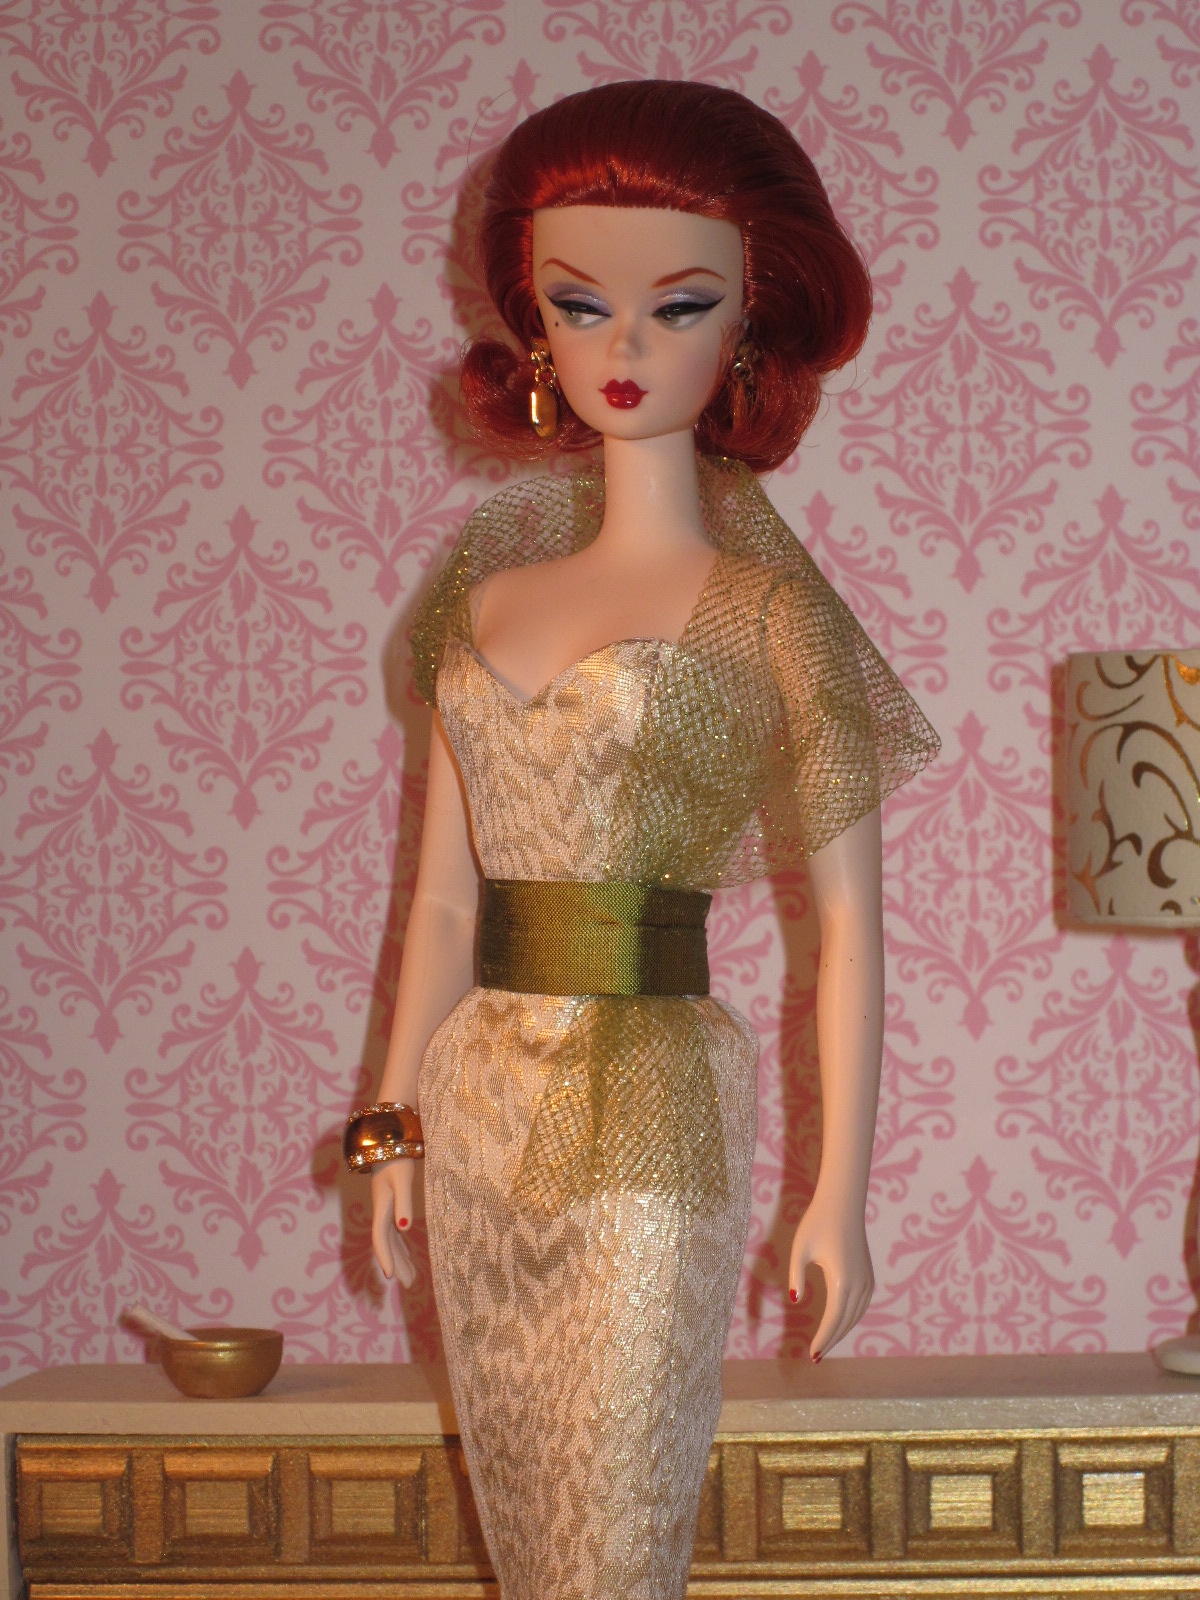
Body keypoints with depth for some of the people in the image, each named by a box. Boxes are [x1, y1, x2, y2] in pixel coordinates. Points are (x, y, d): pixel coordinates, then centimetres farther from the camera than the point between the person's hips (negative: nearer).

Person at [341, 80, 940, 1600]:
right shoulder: (490, 586, 9)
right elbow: (444, 892, 13)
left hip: (649, 1124, -5)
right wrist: (397, 1126, 13)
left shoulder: (766, 609, -5)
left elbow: (847, 916, -4)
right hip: (483, 1113, 5)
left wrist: (842, 1189, -5)